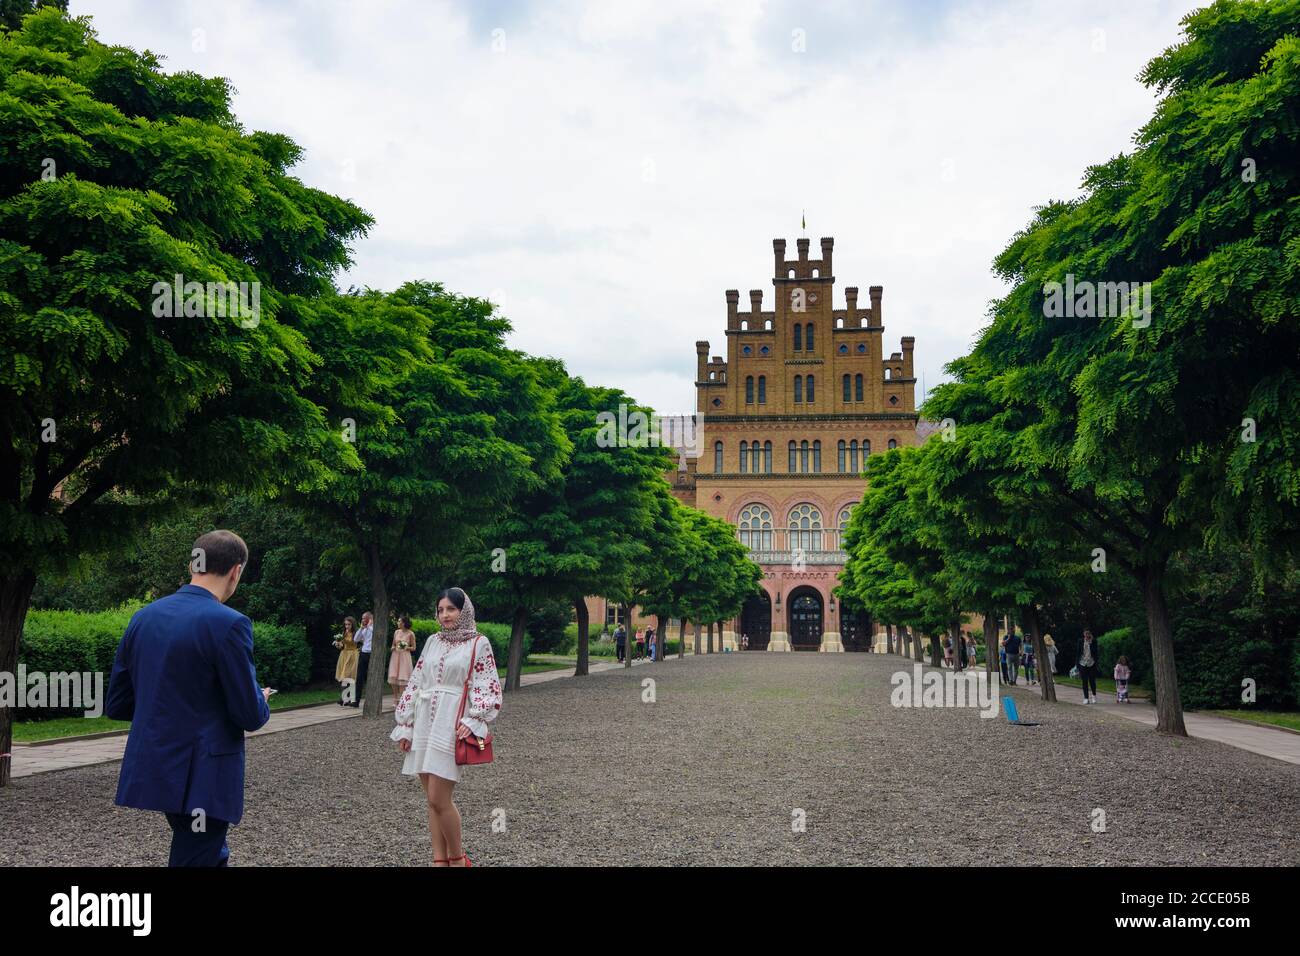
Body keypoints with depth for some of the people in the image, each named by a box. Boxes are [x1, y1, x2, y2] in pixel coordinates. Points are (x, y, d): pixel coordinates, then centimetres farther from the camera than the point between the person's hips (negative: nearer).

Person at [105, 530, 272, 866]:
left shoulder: (143, 616, 5)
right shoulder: (228, 623, -16)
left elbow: (117, 705, 10)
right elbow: (250, 716, -14)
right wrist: (261, 700, 7)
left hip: (150, 770, 7)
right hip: (203, 776, -7)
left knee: (212, 854, 23)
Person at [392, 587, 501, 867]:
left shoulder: (479, 644, 0)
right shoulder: (433, 641, 13)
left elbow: (489, 688, -4)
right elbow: (415, 684, 14)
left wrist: (474, 721, -16)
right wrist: (405, 725, 9)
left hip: (451, 725, -5)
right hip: (424, 722, 5)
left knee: (439, 799, -9)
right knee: (432, 800, 7)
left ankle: (457, 858, 9)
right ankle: (439, 860, 14)